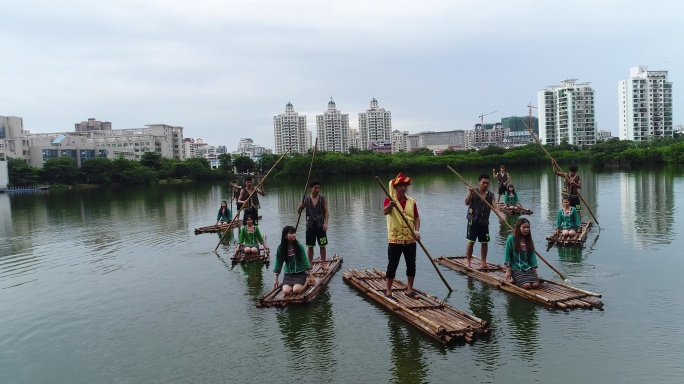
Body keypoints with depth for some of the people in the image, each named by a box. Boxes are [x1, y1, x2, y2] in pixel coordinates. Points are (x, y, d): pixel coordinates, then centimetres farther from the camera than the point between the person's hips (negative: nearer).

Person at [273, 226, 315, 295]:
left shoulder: (299, 246, -10)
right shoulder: (281, 248, -6)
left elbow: (305, 261, -6)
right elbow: (278, 263, 3)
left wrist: (311, 276, -7)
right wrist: (276, 280, 5)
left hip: (300, 273, -2)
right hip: (288, 274, 2)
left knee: (296, 290, -25)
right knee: (286, 291, -21)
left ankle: (307, 282, 6)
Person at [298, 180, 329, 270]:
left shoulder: (322, 198, -2)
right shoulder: (306, 199, -1)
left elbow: (326, 211, -3)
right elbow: (299, 212, 2)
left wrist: (326, 223, -14)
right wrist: (300, 207, -20)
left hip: (320, 225, -1)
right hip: (310, 225, 1)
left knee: (322, 245, 5)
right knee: (310, 246, 7)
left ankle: (323, 263, 16)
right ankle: (310, 264, 18)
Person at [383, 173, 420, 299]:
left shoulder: (411, 201, 7)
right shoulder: (389, 200, -6)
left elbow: (416, 218, 9)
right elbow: (385, 212, -27)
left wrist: (417, 231, -7)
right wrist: (390, 205, -49)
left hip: (410, 240, 4)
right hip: (395, 239, -4)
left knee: (411, 265, 10)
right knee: (392, 265, 1)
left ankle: (409, 289, 24)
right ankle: (388, 291, 12)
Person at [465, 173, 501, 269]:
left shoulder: (491, 195, 3)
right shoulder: (473, 192, -2)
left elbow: (494, 207, -7)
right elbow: (466, 203, -14)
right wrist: (470, 193, -28)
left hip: (484, 221, 3)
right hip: (473, 220, -3)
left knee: (484, 242, 8)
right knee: (471, 241, -4)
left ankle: (483, 261, 20)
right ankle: (468, 261, 6)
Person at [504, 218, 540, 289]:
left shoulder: (529, 240, 7)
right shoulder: (511, 239, -7)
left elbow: (532, 256, 8)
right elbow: (507, 255, -6)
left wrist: (535, 271, 3)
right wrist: (508, 271, -7)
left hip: (527, 268, 5)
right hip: (516, 268, -5)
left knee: (535, 285, -16)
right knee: (526, 285, -24)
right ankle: (513, 280, 7)